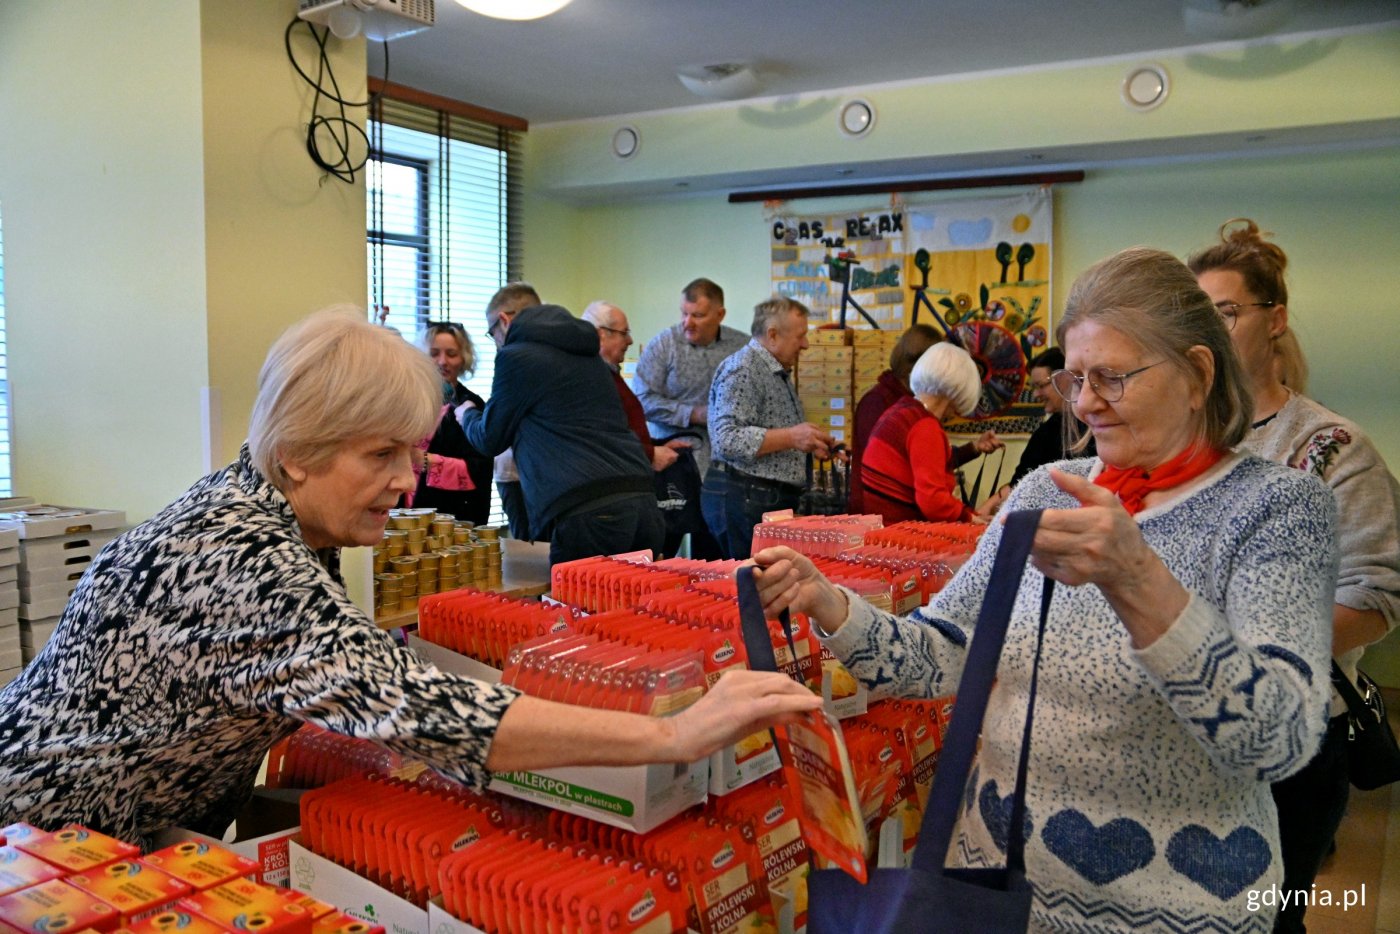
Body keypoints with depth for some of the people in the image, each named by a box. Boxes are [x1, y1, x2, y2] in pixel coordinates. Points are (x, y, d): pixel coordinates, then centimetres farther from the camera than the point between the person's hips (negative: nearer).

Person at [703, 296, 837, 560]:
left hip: (777, 499, 9)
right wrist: (790, 437, -25)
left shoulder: (779, 373, 20)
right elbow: (727, 439, -23)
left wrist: (809, 443, 15)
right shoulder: (741, 370, -12)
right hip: (744, 498, -9)